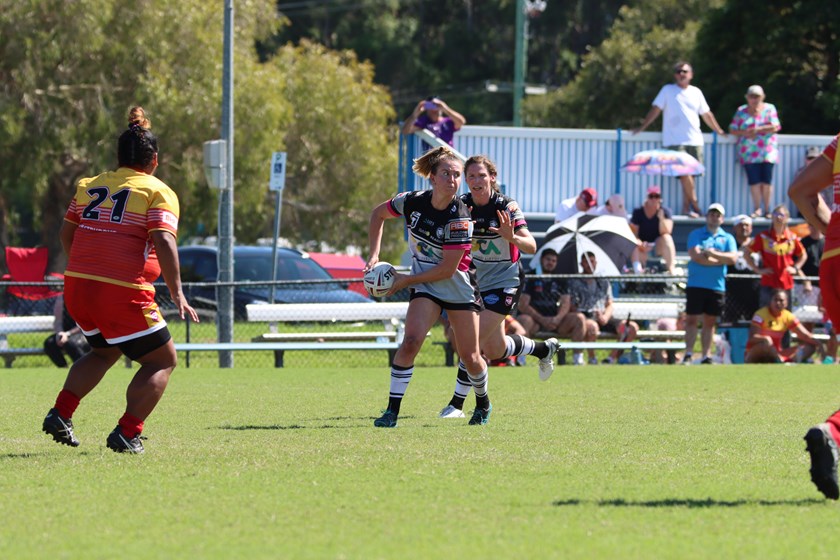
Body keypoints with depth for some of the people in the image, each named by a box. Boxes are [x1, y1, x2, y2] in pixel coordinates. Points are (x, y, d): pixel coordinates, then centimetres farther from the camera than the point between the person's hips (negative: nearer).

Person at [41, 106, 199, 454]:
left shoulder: (88, 186, 15)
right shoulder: (159, 193, -3)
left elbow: (67, 234, 22)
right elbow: (164, 242, -16)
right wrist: (177, 294, -16)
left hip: (76, 286, 7)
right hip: (124, 294, -6)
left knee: (105, 351, 30)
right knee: (162, 360, 9)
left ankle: (60, 414, 16)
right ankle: (127, 433, -3)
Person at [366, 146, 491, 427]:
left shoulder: (460, 218, -23)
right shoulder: (412, 202, -11)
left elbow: (447, 269, -20)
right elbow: (378, 214, 9)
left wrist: (406, 280, -15)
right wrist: (374, 255, 2)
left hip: (459, 286, -2)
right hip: (425, 286, 2)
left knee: (470, 358, 5)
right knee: (411, 341, -21)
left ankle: (483, 402, 36)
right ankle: (392, 411, -17)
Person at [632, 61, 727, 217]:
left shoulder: (696, 92, 15)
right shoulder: (667, 90, 5)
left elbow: (706, 114, 22)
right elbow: (656, 109, 2)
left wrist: (719, 131, 24)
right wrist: (642, 127, -6)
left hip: (695, 140, 4)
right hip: (675, 140, -4)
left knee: (690, 174, 0)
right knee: (684, 173, -16)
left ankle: (686, 207, 6)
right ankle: (695, 205, -13)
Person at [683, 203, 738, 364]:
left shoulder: (728, 238, 11)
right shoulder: (696, 234, 5)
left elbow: (733, 258, -4)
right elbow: (695, 255, -11)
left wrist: (713, 254, -13)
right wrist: (721, 259, -6)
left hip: (717, 286, 2)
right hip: (696, 284, -2)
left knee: (710, 322, 7)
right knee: (691, 319, -4)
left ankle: (706, 356, 10)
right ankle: (688, 354, -3)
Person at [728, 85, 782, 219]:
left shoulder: (769, 109, 7)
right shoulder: (741, 111, 10)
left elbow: (775, 127, -4)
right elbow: (732, 130, 8)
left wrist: (758, 129, -13)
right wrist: (744, 133, -10)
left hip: (767, 151, -1)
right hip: (748, 151, 1)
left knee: (767, 180, -8)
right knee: (754, 180, -8)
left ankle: (767, 209, 0)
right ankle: (757, 209, -1)